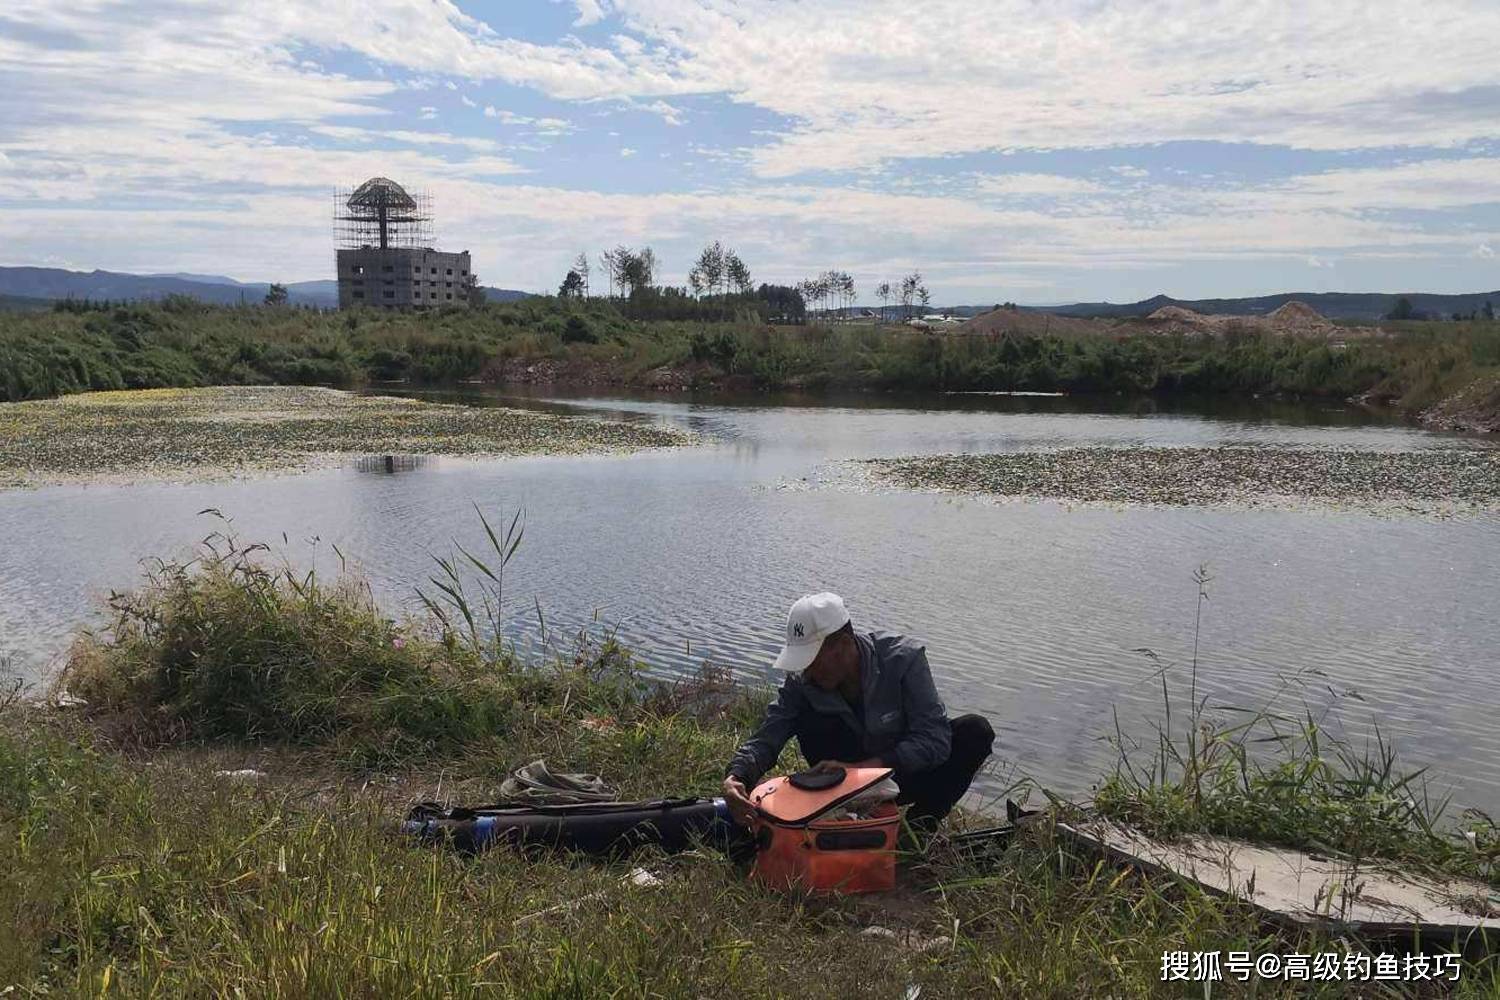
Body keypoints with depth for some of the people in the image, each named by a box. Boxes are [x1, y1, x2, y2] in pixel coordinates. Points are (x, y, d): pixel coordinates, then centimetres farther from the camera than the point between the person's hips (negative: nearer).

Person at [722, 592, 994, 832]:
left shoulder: (902, 659, -26)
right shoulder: (802, 682, -16)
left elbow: (935, 741, -31)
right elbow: (765, 739, -19)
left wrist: (858, 769, -41)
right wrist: (735, 778, -42)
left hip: (908, 774, -1)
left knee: (975, 730, -28)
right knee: (806, 718, -23)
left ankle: (918, 827, -15)